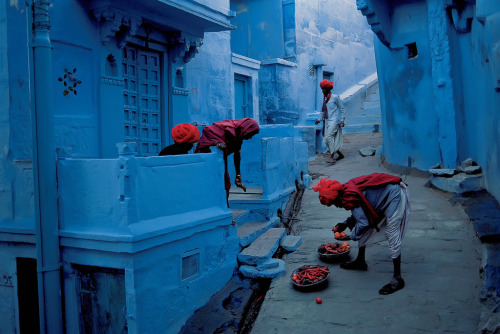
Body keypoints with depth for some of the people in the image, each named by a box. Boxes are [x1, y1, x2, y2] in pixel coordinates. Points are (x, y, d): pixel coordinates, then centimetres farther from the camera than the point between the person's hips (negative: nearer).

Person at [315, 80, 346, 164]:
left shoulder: (335, 97, -4)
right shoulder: (324, 98, 14)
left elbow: (342, 109, 0)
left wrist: (342, 120, -6)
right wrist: (320, 119, 17)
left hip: (334, 121, -7)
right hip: (327, 121, 7)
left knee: (329, 137, -23)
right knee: (327, 141, 4)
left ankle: (332, 157, -22)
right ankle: (340, 154, 21)